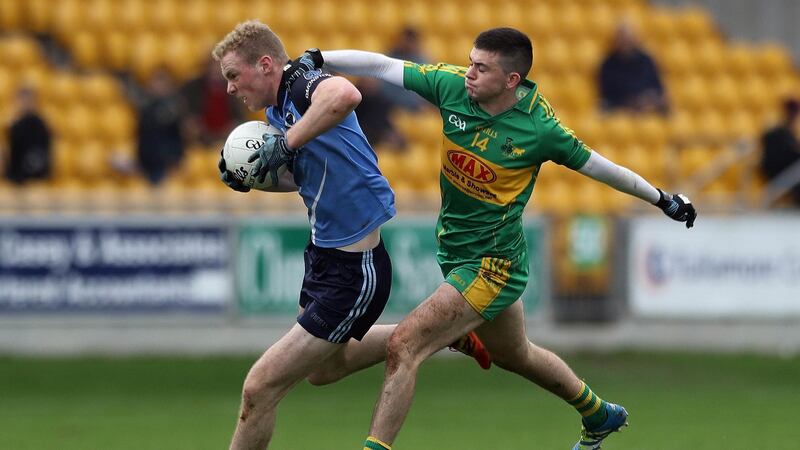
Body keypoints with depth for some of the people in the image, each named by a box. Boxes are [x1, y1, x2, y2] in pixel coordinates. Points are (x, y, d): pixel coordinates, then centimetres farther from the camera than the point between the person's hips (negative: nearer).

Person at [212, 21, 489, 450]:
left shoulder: (303, 85, -25)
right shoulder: (276, 110, 4)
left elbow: (345, 94, -51)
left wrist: (286, 144, -41)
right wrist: (252, 177, 3)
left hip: (353, 273, -11)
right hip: (323, 254, 11)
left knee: (259, 387, -11)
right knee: (324, 368, 34)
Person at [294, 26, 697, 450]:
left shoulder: (539, 129, -20)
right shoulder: (453, 86, -11)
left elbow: (598, 166, -6)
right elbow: (382, 66, -9)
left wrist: (661, 199, 6)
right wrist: (316, 59, -20)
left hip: (491, 264, -7)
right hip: (454, 251, 7)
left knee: (403, 346, -19)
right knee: (513, 354, 28)